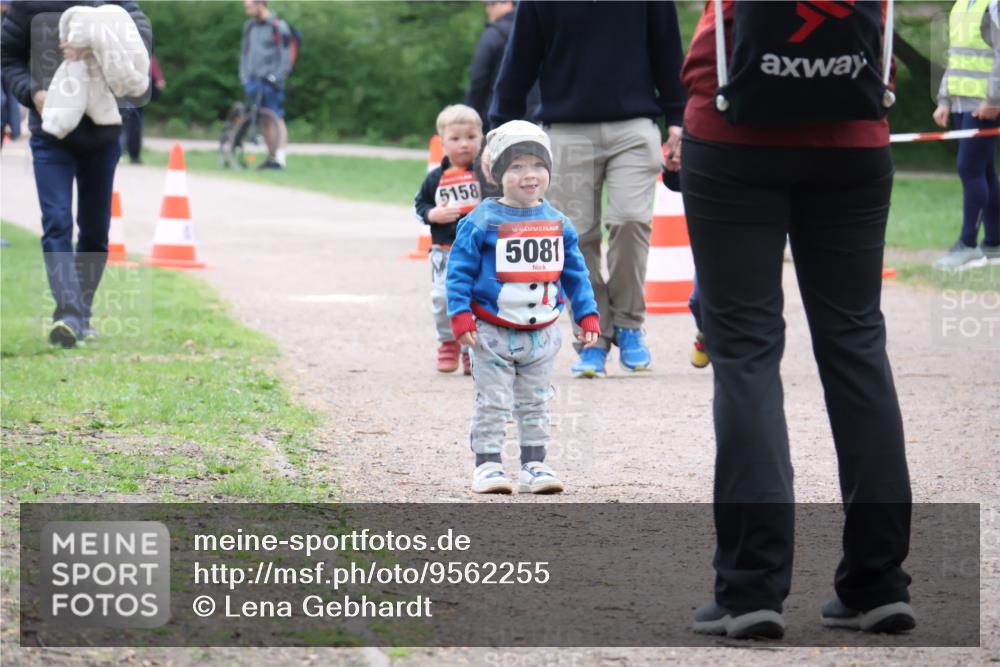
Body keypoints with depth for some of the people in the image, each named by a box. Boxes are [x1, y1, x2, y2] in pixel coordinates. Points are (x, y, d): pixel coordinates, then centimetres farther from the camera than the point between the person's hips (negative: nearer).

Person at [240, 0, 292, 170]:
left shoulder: (278, 27, -7)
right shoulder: (249, 26, 13)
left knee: (276, 118, -11)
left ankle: (281, 158, -15)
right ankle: (272, 156, 12)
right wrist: (244, 77, 10)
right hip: (254, 80, 6)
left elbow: (285, 57, -8)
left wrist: (276, 77, -15)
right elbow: (245, 52, 18)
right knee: (264, 120, 5)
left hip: (271, 80, -6)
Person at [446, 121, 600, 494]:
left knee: (535, 404, 12)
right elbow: (460, 271, -9)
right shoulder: (481, 223, -11)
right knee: (492, 403, 1)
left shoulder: (559, 224, 4)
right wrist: (461, 316, -17)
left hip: (541, 333, 4)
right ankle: (487, 465, 7)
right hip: (493, 333, -4)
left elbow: (575, 274, 12)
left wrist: (588, 315, 7)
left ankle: (534, 464, 18)